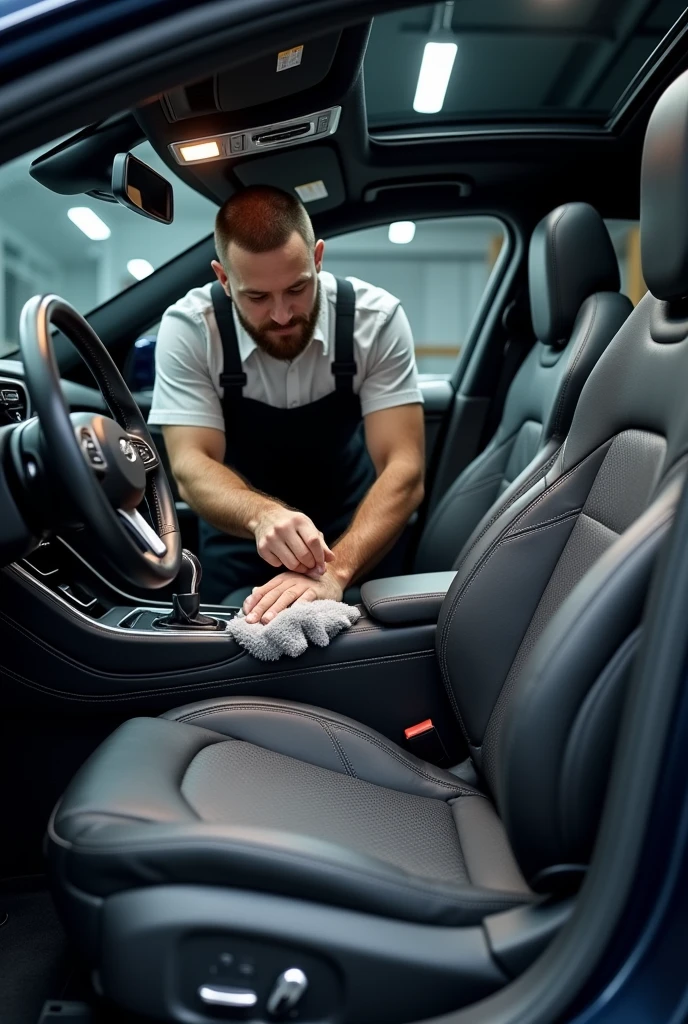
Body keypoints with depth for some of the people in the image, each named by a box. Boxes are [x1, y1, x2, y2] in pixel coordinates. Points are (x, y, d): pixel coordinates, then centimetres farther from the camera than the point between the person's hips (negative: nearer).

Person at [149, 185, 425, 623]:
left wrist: (335, 570, -40)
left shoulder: (376, 319, -18)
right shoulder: (188, 328, -18)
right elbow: (190, 466, -21)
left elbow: (404, 472, -23)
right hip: (240, 549, 0)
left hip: (355, 548, 1)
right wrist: (262, 515, -43)